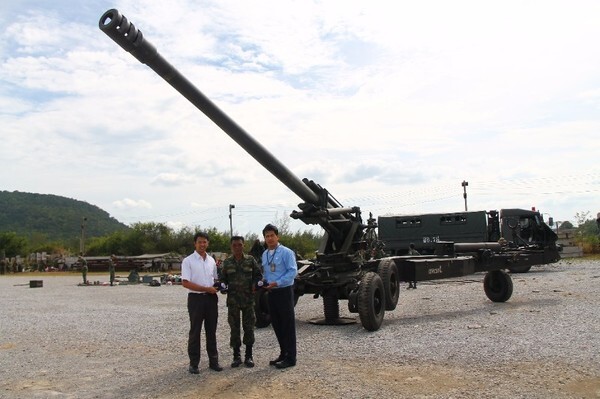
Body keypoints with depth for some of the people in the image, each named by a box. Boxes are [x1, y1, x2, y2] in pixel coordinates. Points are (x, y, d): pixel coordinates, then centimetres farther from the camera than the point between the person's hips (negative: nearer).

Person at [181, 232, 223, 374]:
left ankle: (213, 361, 20)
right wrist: (207, 289, -17)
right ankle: (193, 363, 12)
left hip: (211, 298, 5)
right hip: (196, 298, -5)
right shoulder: (188, 261, -7)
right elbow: (185, 283, -15)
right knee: (195, 332, 2)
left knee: (211, 331, 11)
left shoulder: (211, 260, 10)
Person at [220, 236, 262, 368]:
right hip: (232, 300, 1)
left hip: (248, 299, 0)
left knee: (249, 327, 4)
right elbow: (223, 279, 10)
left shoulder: (251, 260, 3)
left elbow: (258, 275, 7)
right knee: (234, 327, 5)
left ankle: (249, 356, 16)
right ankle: (236, 356, 16)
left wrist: (255, 284, -11)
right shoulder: (227, 262, 5)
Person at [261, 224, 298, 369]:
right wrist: (265, 282, 1)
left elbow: (292, 272, -17)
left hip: (284, 292, -8)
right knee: (276, 325, 13)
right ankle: (283, 353, 26)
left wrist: (277, 283, -21)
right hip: (271, 293, 8)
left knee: (288, 325, -2)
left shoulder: (286, 252, -11)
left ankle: (290, 358, 5)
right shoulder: (265, 254, 13)